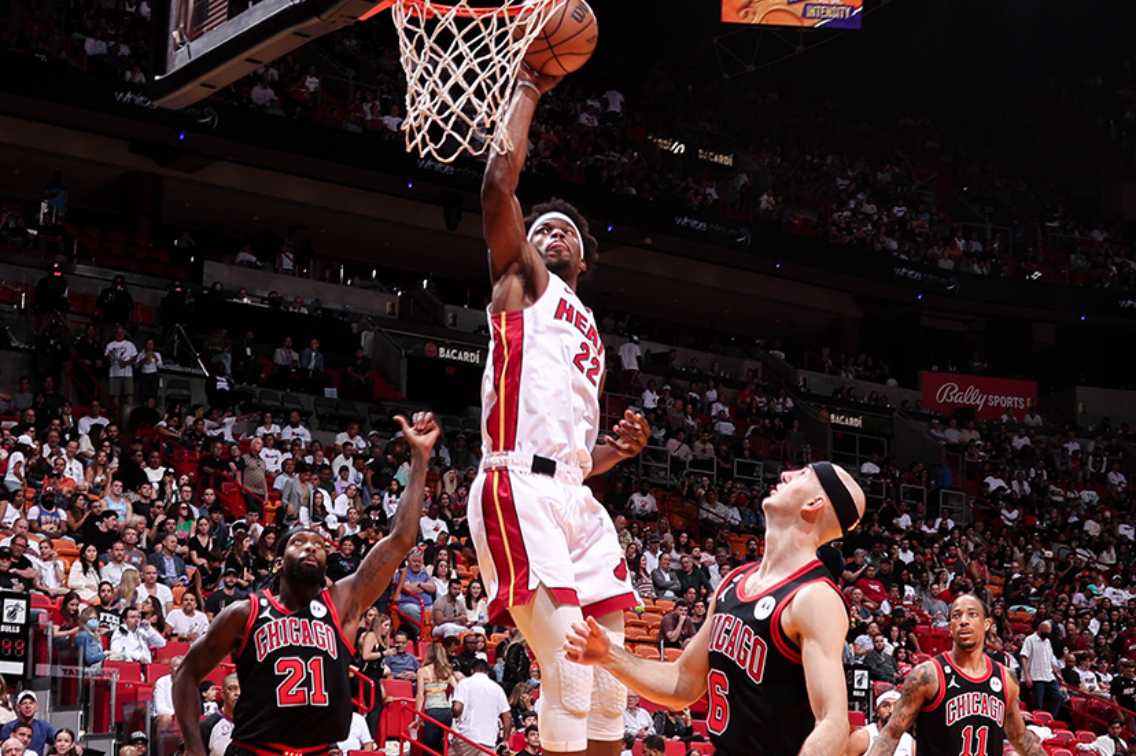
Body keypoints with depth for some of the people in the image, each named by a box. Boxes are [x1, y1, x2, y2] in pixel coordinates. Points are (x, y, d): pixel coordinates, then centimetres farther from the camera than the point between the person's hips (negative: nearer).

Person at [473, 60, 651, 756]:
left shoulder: (590, 333, 30)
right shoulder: (523, 281, 12)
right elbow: (500, 177, -5)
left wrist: (619, 449, 10)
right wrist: (531, 88, 2)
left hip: (577, 500, 8)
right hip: (519, 490, -8)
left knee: (610, 678, 6)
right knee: (570, 670, -18)